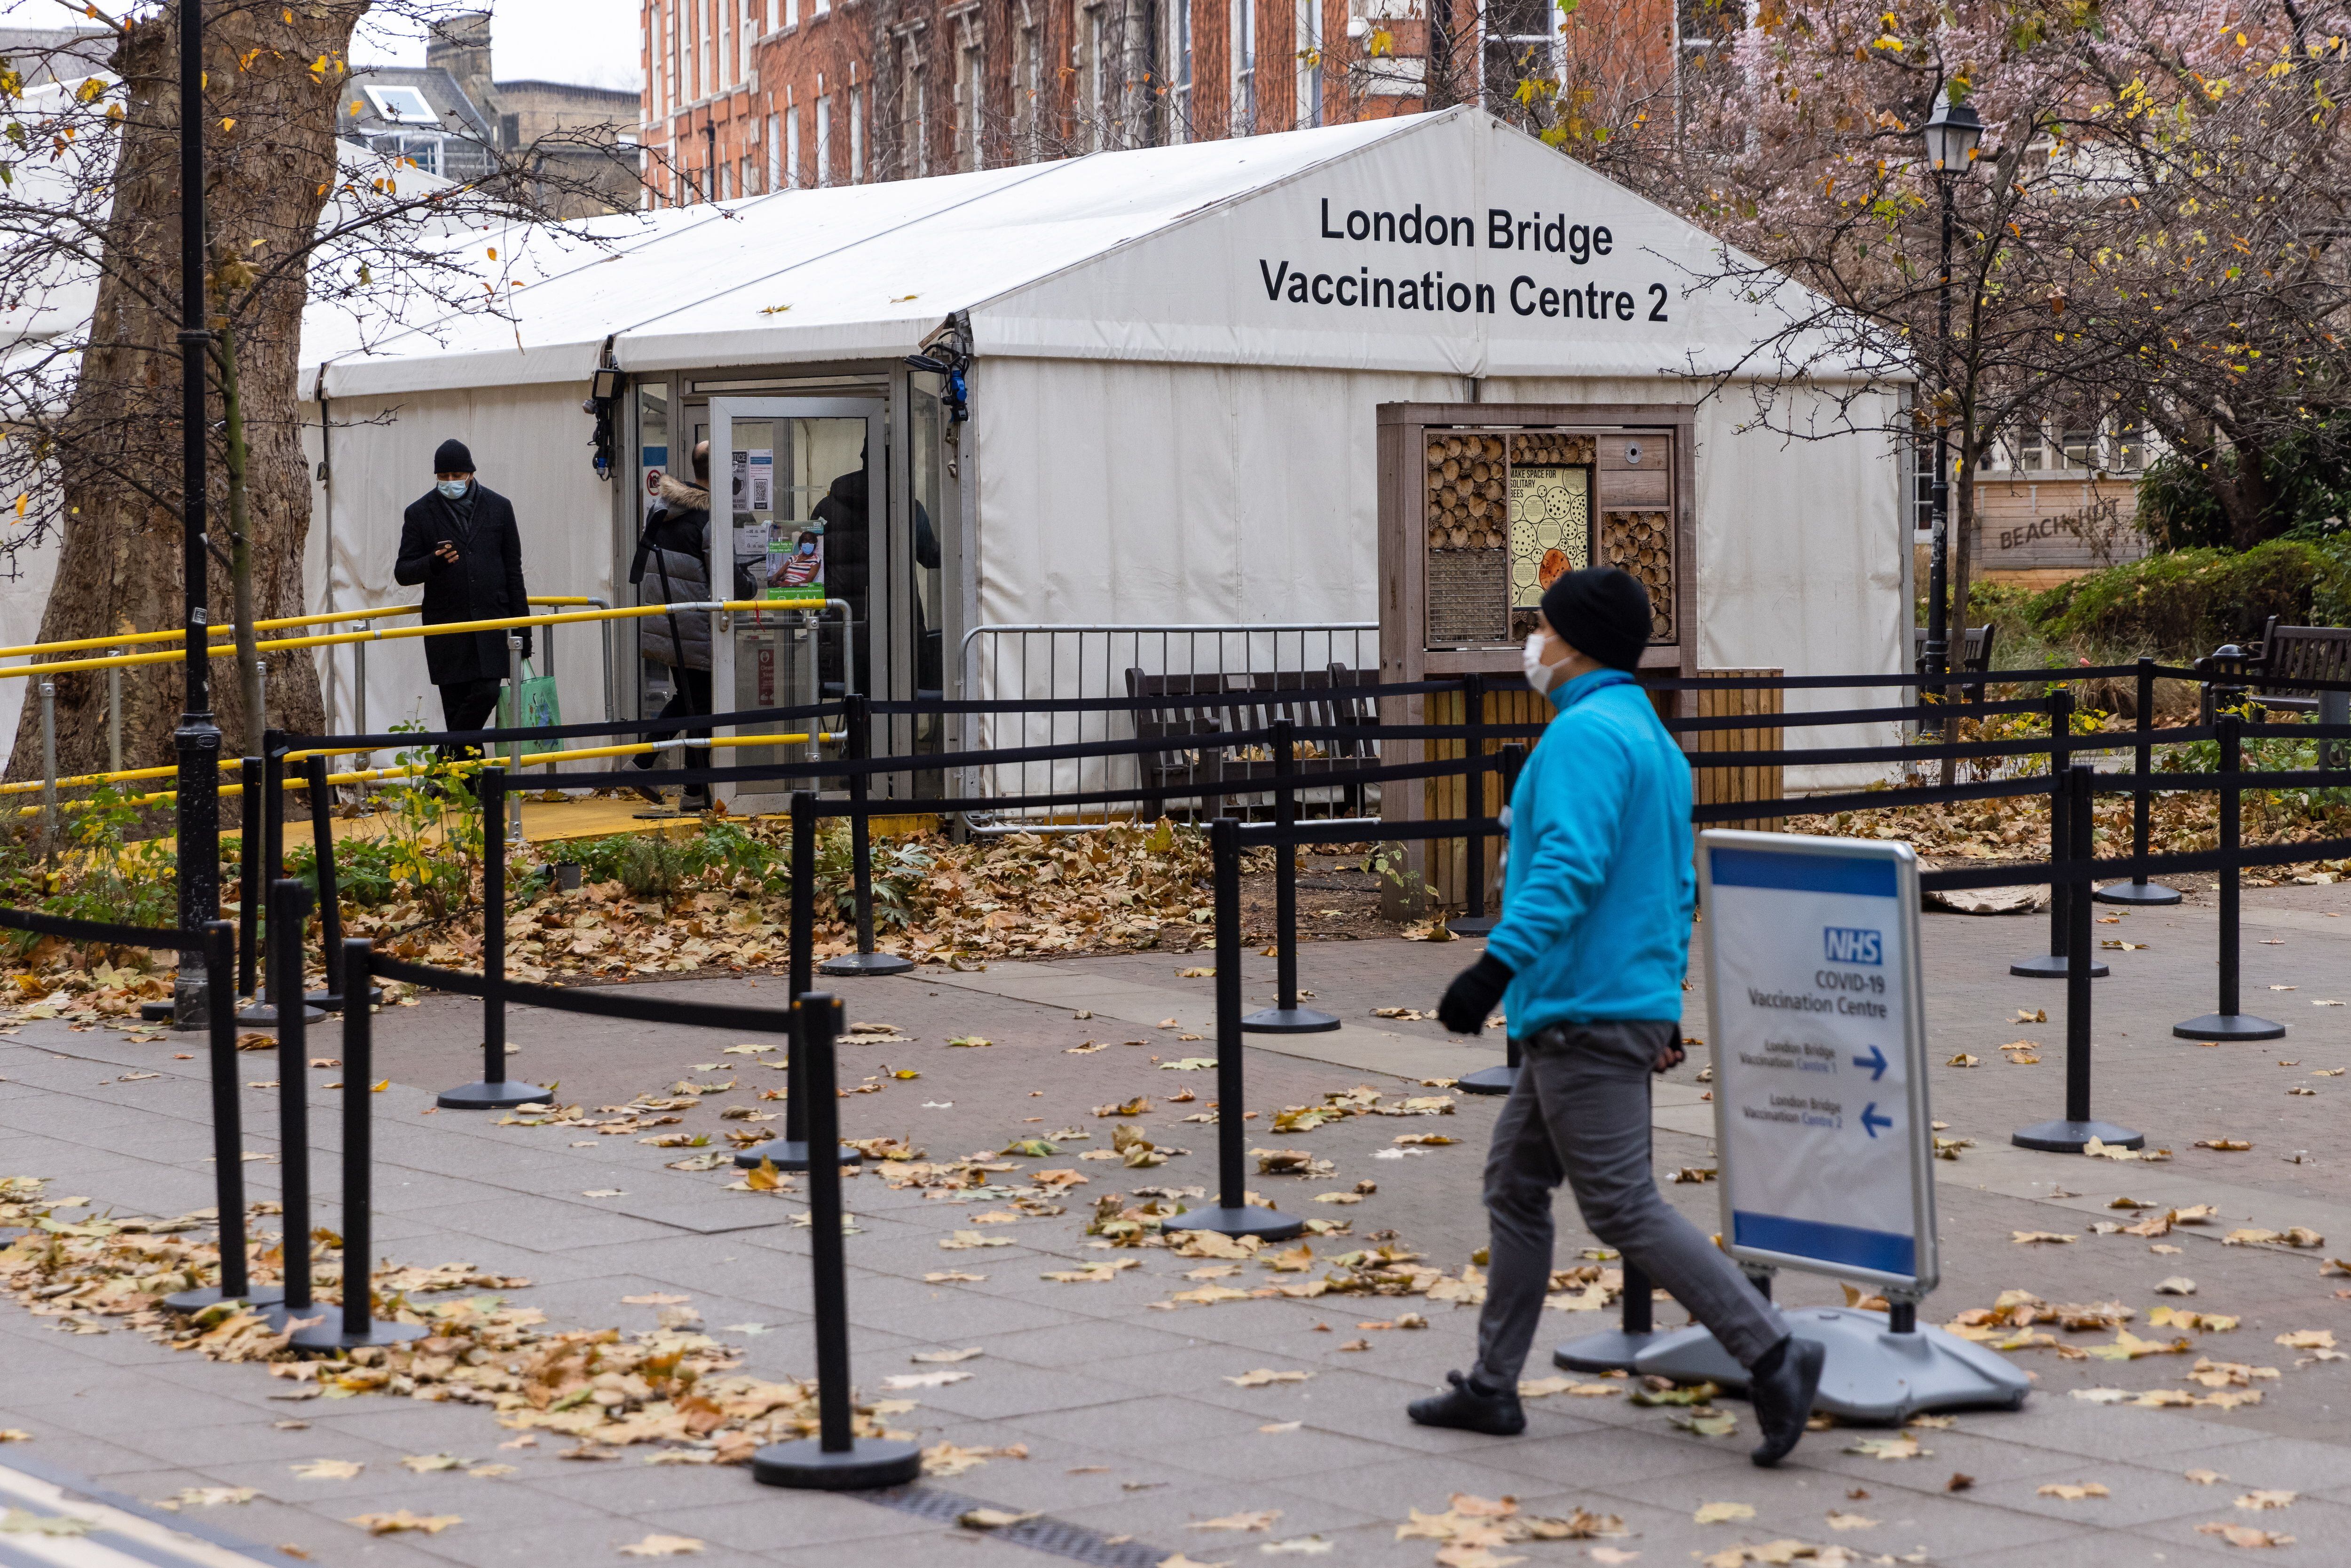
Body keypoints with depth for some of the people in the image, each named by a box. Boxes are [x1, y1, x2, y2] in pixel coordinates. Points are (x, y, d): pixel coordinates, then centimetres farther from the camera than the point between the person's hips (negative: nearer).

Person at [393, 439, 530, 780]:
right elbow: (403, 572, 4)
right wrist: (434, 562, -19)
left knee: (486, 692, -14)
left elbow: (513, 571, 11)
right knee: (456, 702, -1)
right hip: (446, 626, -1)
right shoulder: (419, 514, 4)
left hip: (491, 622, 1)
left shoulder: (498, 508, 9)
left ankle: (449, 759, 2)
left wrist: (522, 630, 8)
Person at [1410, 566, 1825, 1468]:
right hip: (1631, 1005, 11)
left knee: (1624, 1208, -10)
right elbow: (1676, 887, 22)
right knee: (1514, 1188, 15)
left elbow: (1569, 867, -27)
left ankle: (1774, 1359, -12)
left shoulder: (1586, 733, -14)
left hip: (1584, 1014, -11)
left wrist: (1496, 966, -32)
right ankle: (1492, 1387, 19)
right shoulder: (1653, 740, 18)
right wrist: (1666, 1003, 27)